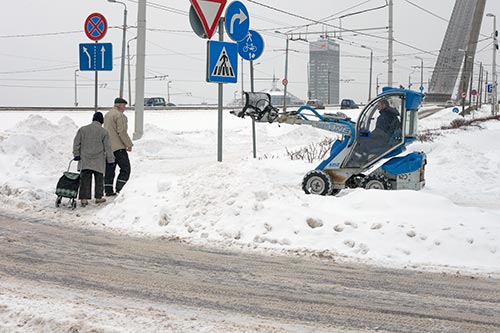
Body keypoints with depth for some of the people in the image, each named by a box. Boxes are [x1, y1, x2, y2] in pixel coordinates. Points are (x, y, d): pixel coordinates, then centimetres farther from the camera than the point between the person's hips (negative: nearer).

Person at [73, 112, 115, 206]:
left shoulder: (82, 129, 4)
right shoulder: (104, 132, -4)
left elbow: (76, 143, 4)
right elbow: (108, 147, -2)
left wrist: (76, 154, 9)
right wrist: (110, 159, 4)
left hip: (85, 160, 2)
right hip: (98, 161, -2)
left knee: (85, 179, 1)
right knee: (99, 179, 12)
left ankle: (83, 199, -6)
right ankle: (98, 198, 17)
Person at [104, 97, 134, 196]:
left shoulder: (107, 115, 18)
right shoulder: (120, 115, -11)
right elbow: (122, 132, -17)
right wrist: (129, 144, -10)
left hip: (107, 147, 9)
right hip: (118, 147, -9)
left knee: (109, 169, 10)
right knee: (125, 168, -2)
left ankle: (108, 191, 10)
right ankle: (119, 189, -10)